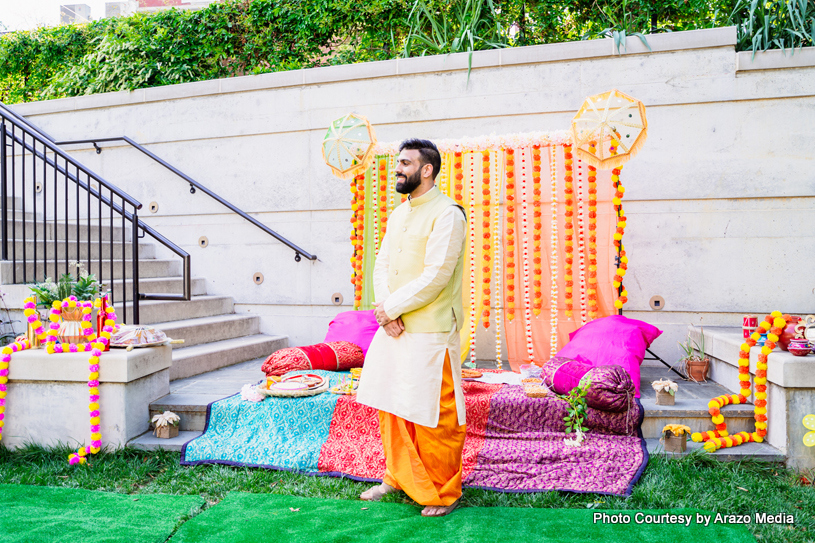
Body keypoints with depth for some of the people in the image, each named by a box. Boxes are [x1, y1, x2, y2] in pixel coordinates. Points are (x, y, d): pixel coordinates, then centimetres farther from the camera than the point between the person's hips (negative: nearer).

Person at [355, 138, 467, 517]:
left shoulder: (447, 214, -11)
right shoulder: (398, 213, 15)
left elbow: (435, 277, -18)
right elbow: (382, 265, 9)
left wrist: (391, 308, -12)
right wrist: (387, 312, -7)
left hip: (429, 333, -8)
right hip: (392, 328, 8)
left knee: (432, 416, 0)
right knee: (390, 405, 15)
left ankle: (444, 493, 18)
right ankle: (399, 477, 34)